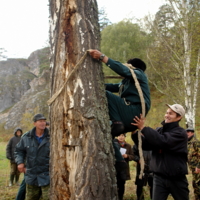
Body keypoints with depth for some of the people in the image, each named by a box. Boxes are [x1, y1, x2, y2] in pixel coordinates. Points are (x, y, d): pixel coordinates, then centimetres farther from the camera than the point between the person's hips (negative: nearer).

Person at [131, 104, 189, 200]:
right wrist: (135, 133, -16)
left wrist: (143, 128, -27)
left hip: (177, 179, -3)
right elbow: (146, 145, -1)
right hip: (159, 177, 3)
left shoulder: (180, 133, -10)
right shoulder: (159, 130, 6)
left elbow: (163, 141, -26)